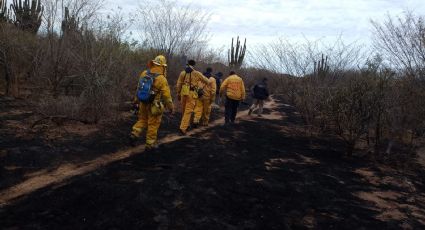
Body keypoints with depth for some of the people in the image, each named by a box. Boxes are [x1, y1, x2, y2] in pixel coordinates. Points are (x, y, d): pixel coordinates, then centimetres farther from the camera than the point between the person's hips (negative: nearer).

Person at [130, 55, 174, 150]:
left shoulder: (144, 74, -4)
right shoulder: (162, 79, -19)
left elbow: (139, 88, 8)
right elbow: (167, 95, -14)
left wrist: (136, 100, 21)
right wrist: (171, 107, -1)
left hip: (143, 103, 5)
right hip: (154, 106, -5)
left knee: (142, 120, 24)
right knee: (153, 124, 8)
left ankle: (135, 134, 8)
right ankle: (150, 144, 16)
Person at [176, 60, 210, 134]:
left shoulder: (182, 73, 8)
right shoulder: (197, 73, 0)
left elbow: (178, 85, 8)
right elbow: (207, 81, 9)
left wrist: (178, 94, 17)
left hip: (183, 93, 4)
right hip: (192, 94, -4)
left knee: (184, 110, 19)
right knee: (188, 111, -3)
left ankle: (185, 125, 35)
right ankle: (183, 128, -12)